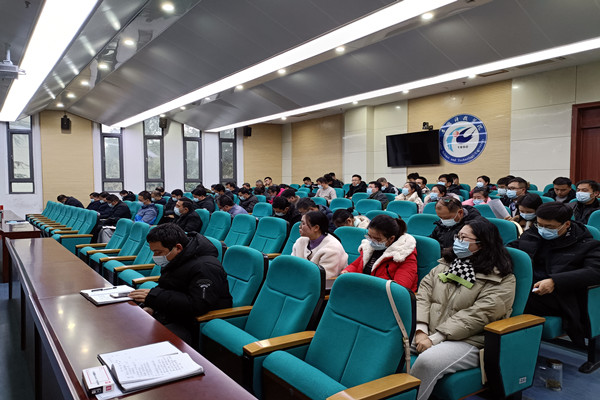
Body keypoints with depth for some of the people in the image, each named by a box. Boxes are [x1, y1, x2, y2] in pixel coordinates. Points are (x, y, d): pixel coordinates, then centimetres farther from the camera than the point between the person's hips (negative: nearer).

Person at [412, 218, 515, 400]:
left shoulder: (502, 280, -2)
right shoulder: (444, 266, 17)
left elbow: (477, 315, -14)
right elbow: (422, 295, 7)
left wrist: (435, 338, -18)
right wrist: (421, 330, -10)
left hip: (467, 341, -5)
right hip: (426, 333, 5)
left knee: (427, 361, -34)